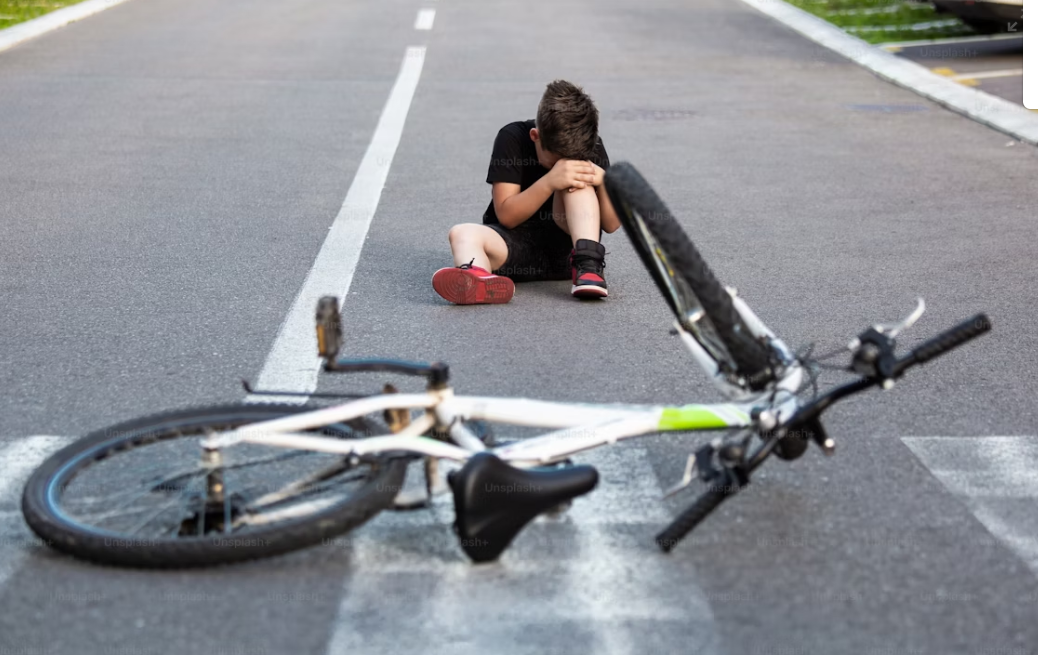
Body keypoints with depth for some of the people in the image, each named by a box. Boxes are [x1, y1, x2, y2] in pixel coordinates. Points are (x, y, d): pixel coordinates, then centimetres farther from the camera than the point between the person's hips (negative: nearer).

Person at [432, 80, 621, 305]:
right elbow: (506, 216, -16)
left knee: (578, 179, -22)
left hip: (566, 245, 1)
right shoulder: (513, 139, -10)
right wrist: (549, 182, -31)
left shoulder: (590, 147, -3)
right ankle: (476, 279, -67)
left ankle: (588, 265, -39)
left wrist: (603, 181, -23)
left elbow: (612, 224, -3)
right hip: (515, 244, -1)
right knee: (463, 234, -32)